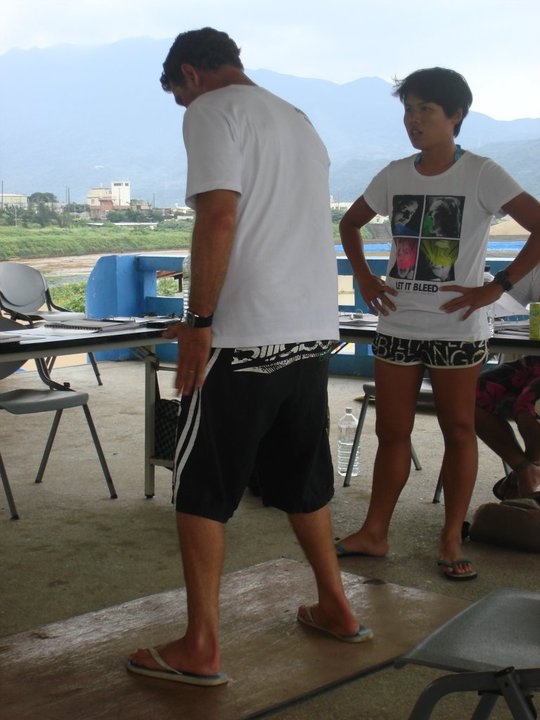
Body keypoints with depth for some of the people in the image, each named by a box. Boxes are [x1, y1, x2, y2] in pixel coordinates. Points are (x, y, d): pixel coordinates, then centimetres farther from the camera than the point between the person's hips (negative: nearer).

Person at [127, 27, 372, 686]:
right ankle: (336, 609, 30)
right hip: (314, 332, 8)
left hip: (245, 336, -8)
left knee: (201, 490, 1)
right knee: (302, 481, 20)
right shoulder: (300, 123, 21)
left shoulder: (212, 112, -4)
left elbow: (218, 217, -17)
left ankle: (201, 649, 4)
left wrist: (198, 322, -14)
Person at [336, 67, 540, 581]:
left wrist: (497, 287, -18)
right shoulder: (394, 175, 6)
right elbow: (350, 224, 22)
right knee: (391, 431, 10)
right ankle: (374, 534, 19)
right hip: (396, 326, 5)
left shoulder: (481, 175, -8)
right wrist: (364, 278, 8)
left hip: (456, 328, -4)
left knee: (458, 430, 5)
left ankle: (451, 542, 14)